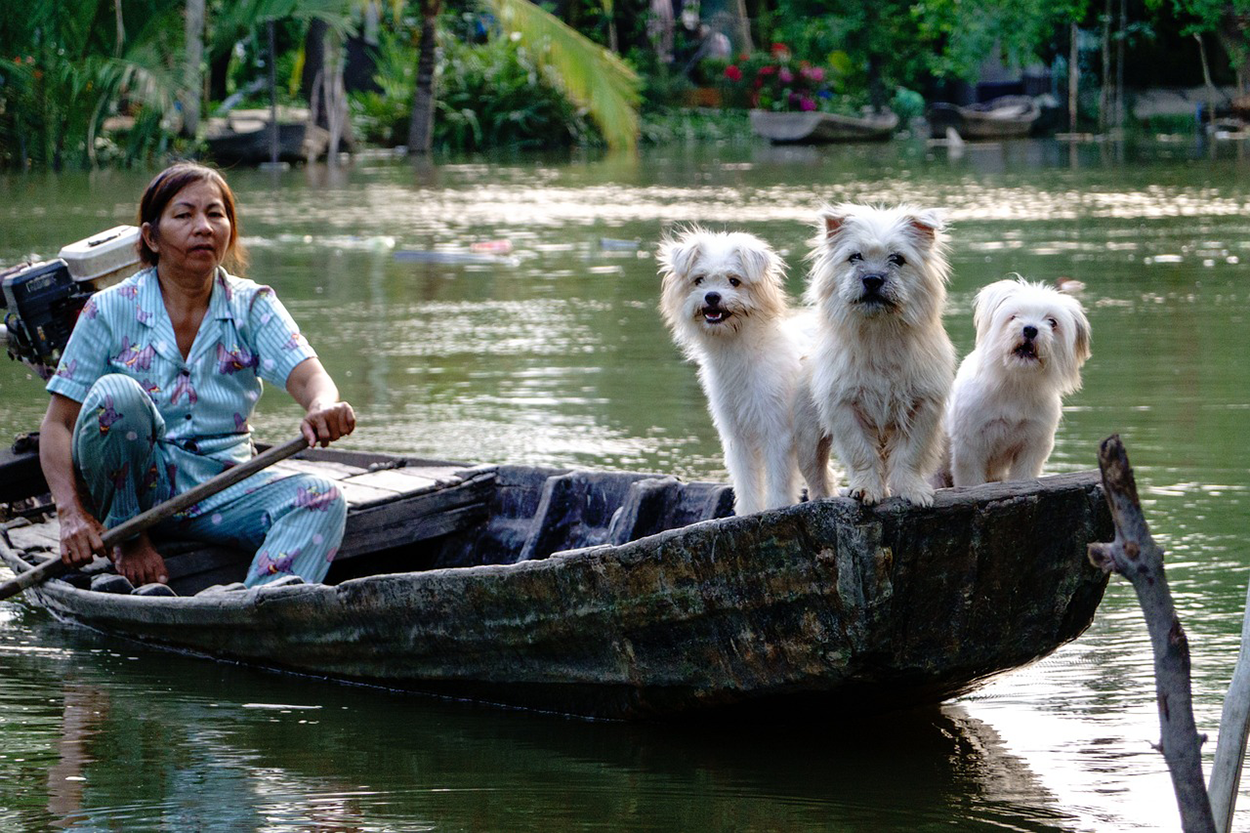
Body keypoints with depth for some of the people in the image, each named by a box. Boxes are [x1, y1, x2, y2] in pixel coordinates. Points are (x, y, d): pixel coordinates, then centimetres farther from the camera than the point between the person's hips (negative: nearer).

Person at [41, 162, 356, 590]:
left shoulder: (253, 306, 2)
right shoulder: (109, 311, -4)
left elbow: (308, 377, -15)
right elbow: (59, 424, -6)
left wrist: (324, 407, -42)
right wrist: (72, 513, -23)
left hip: (223, 486, 2)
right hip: (135, 483, -2)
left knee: (322, 500, -25)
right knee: (114, 393, -30)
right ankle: (126, 540, -11)